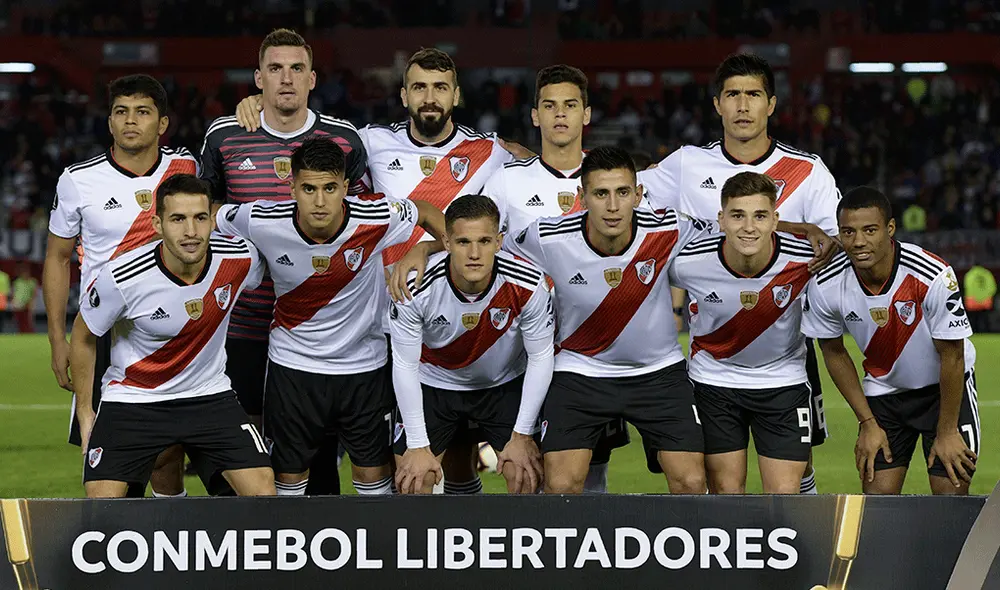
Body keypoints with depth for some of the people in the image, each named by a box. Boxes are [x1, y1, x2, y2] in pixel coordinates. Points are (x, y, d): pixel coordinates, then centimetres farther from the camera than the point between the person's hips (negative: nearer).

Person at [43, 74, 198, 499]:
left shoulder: (186, 168, 2)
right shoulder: (79, 180, -2)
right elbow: (58, 259, 9)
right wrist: (58, 341, 4)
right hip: (103, 334, -1)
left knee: (168, 463, 0)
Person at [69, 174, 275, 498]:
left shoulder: (241, 259, -18)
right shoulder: (120, 278, -24)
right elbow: (84, 338, -5)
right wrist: (84, 410, 1)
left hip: (209, 395, 2)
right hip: (132, 398, -2)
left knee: (264, 494, -12)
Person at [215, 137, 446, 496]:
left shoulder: (377, 218, -22)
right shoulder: (262, 222, -21)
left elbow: (425, 213, 0)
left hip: (364, 366, 0)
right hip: (292, 365, 0)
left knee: (374, 476, 7)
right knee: (289, 479, 9)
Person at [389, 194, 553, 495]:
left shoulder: (527, 286, -29)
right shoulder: (416, 287, -32)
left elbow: (540, 358, -14)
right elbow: (405, 366, -19)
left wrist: (522, 435, -10)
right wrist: (418, 445, -16)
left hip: (505, 384, 1)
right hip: (433, 384, 0)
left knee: (527, 478, -9)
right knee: (411, 482, -7)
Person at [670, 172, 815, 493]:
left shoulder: (805, 259, -24)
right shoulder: (687, 262, -23)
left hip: (783, 380, 0)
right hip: (713, 379, 0)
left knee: (784, 493, -5)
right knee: (726, 491, -1)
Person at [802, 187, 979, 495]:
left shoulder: (933, 278, -30)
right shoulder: (825, 286, -21)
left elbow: (952, 357, -18)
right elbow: (834, 353, -2)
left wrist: (947, 431, -12)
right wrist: (867, 423, -2)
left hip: (945, 386, -2)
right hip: (884, 389, 3)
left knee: (951, 497, -10)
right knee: (877, 499, -5)